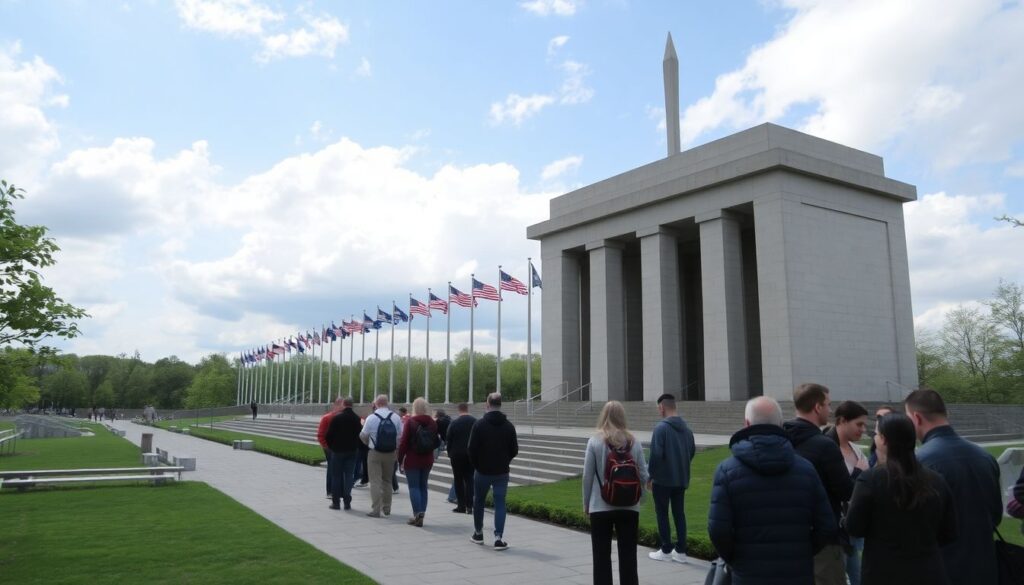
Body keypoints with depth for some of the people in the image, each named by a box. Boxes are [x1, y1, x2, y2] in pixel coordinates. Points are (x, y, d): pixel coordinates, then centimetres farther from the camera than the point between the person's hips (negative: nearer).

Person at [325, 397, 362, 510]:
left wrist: (330, 446, 6)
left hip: (338, 450, -2)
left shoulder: (336, 418, -11)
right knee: (349, 476, 6)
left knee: (336, 476, 7)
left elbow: (329, 435, -9)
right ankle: (347, 502, 3)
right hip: (352, 451, 2)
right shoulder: (357, 419, -1)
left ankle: (336, 501, 8)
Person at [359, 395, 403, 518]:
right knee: (387, 481, 17)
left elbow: (363, 436, -2)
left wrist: (368, 443, 18)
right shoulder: (396, 418, -5)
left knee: (375, 481, 3)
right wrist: (396, 450, 10)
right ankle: (386, 508, 26)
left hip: (375, 453, -3)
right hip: (391, 453, 3)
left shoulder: (371, 418, -11)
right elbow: (400, 436, -4)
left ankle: (375, 510, 0)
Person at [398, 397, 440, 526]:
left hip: (412, 460, -4)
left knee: (414, 487, 1)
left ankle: (417, 515, -6)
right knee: (423, 486, 13)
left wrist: (400, 460, -5)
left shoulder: (410, 422, -11)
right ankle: (421, 514, 12)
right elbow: (436, 442, 7)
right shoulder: (432, 423, 3)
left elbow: (404, 442, -12)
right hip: (428, 460, 4)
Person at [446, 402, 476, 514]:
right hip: (471, 455, 2)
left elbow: (448, 440, -3)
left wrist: (450, 454, 7)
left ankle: (461, 505, 5)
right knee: (469, 479, 7)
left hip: (457, 455, -2)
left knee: (458, 480, 6)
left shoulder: (454, 423, -6)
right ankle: (469, 505, -1)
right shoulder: (475, 422, 0)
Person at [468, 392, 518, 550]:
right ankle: (498, 537, -6)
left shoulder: (479, 424, -10)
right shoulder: (509, 426, -3)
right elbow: (514, 450, 1)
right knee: (500, 503, 3)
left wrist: (476, 465, 6)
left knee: (478, 501, 16)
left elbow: (472, 448, -10)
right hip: (502, 472, 1)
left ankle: (478, 533, 27)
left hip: (482, 471, -1)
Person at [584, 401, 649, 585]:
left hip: (601, 507, -2)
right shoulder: (634, 442, -1)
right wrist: (638, 499, 15)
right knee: (628, 555, 10)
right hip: (629, 507, 2)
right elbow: (643, 475, 1)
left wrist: (586, 503, 6)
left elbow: (588, 476, -5)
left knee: (602, 556, 8)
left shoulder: (595, 441, -8)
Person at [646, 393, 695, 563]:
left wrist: (650, 474, -8)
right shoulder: (686, 428, 4)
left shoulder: (661, 428, -17)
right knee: (679, 513, 13)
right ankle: (681, 551, 15)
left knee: (662, 513, 6)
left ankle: (666, 551, 11)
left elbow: (656, 455, -20)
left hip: (663, 479, -6)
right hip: (681, 479, 6)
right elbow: (692, 451, 12)